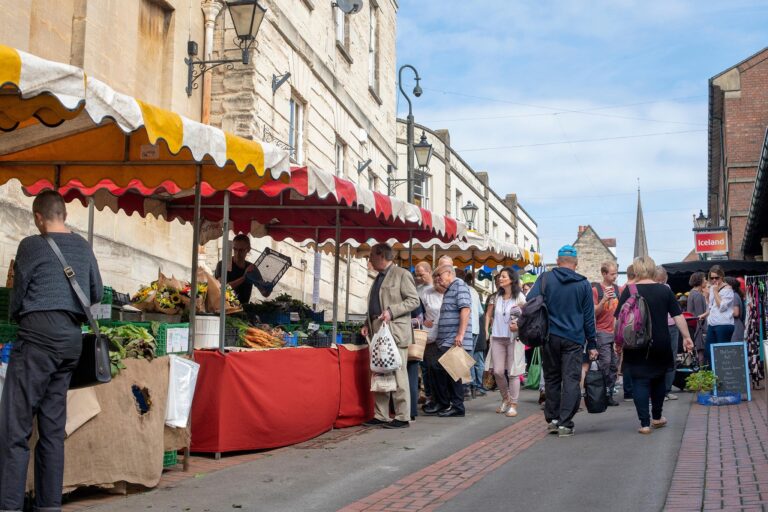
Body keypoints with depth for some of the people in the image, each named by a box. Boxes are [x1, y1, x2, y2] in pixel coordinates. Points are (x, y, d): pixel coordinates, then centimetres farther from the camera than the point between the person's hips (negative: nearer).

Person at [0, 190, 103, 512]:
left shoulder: (31, 246, -2)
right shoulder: (83, 247, 13)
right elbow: (97, 294, 20)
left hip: (39, 334, -6)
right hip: (72, 338, 6)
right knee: (53, 427, 10)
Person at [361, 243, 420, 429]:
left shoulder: (401, 274, -4)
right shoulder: (379, 278, 20)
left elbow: (414, 300, -9)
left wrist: (391, 311, -19)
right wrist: (367, 324, 12)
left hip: (395, 331, -8)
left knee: (397, 373, -7)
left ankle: (403, 417, -3)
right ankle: (380, 415, 13)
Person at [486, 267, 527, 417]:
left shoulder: (519, 297, -3)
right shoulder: (498, 297, 12)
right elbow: (491, 315, 20)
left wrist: (518, 326, -20)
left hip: (513, 338, -4)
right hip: (497, 338, 5)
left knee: (513, 373, -2)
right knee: (498, 371, 1)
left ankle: (513, 405, 6)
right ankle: (505, 398, 22)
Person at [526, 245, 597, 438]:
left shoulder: (545, 278, 1)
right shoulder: (584, 284, 3)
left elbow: (530, 301, -10)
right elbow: (589, 316, 6)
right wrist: (592, 344, 10)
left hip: (549, 337, 1)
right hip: (574, 339, -1)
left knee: (552, 378, 14)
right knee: (571, 380, 0)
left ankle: (552, 419, 17)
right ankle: (565, 423, -7)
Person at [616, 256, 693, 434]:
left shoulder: (629, 291, -5)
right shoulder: (664, 290, 1)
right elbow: (678, 316, 0)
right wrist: (686, 337, 6)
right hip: (661, 345, 3)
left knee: (640, 381, 1)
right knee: (659, 379, 20)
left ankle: (645, 423, -4)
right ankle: (657, 417, 32)